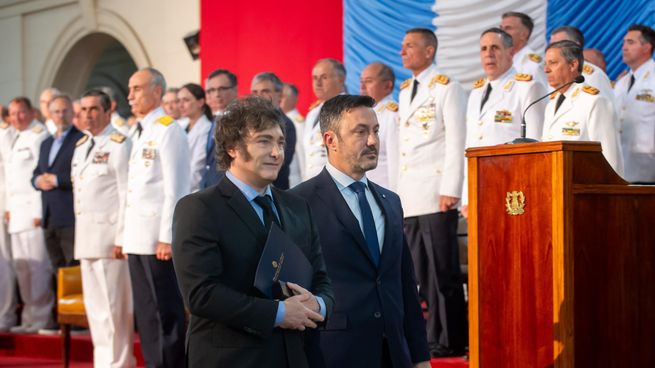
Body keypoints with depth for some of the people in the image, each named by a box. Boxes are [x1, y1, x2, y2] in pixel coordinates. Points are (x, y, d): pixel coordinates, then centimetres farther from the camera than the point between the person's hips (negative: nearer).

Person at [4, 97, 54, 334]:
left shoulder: (39, 136, -8)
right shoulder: (17, 139, 21)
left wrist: (39, 212, -18)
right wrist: (9, 207, 18)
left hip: (33, 209, -9)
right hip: (18, 212, 9)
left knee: (37, 266, -8)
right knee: (21, 266, 9)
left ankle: (39, 319, -4)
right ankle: (30, 318, 15)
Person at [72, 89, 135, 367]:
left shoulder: (119, 145, -7)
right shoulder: (81, 146, 18)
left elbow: (127, 195, -12)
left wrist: (121, 238, -17)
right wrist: (79, 235, 14)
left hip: (109, 234, -8)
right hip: (86, 235, 8)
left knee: (112, 304, -7)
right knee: (94, 303, 12)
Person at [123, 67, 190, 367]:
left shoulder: (168, 130, -9)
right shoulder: (141, 132, 17)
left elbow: (175, 189, -15)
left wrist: (167, 238, -18)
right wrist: (127, 236, 15)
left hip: (158, 238, -9)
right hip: (137, 239, 9)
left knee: (165, 312, -5)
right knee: (145, 312, 11)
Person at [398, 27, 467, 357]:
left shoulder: (446, 88, -4)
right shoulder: (404, 91, 18)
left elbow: (456, 142, -10)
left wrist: (450, 191, -16)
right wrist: (397, 193, 12)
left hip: (436, 192, -7)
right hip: (409, 198, 7)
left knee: (443, 270, -4)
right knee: (422, 273, 7)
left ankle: (449, 340, 0)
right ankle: (432, 336, 11)